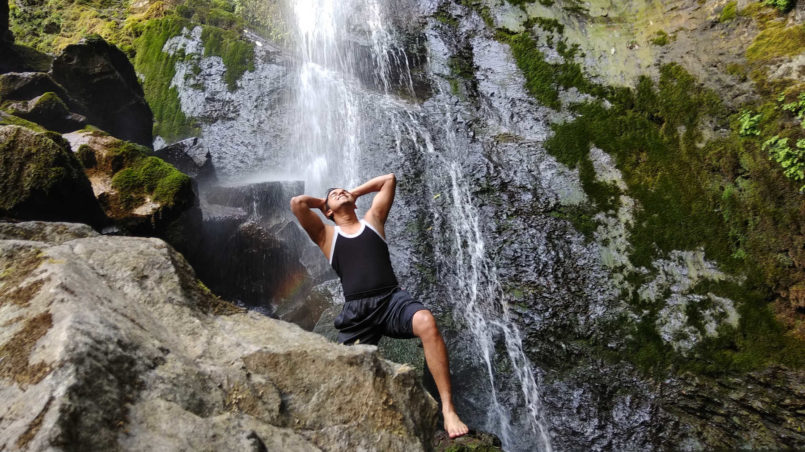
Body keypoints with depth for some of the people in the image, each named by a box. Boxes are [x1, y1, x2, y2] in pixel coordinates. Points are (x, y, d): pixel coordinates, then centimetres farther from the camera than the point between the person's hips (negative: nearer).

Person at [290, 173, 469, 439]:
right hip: (357, 311, 1)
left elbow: (389, 179, 24)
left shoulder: (373, 220, 21)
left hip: (391, 299, -1)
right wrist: (322, 202, 23)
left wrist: (355, 192, 30)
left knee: (426, 322, -30)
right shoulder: (326, 235, 17)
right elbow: (297, 203, 4)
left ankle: (448, 409, -29)